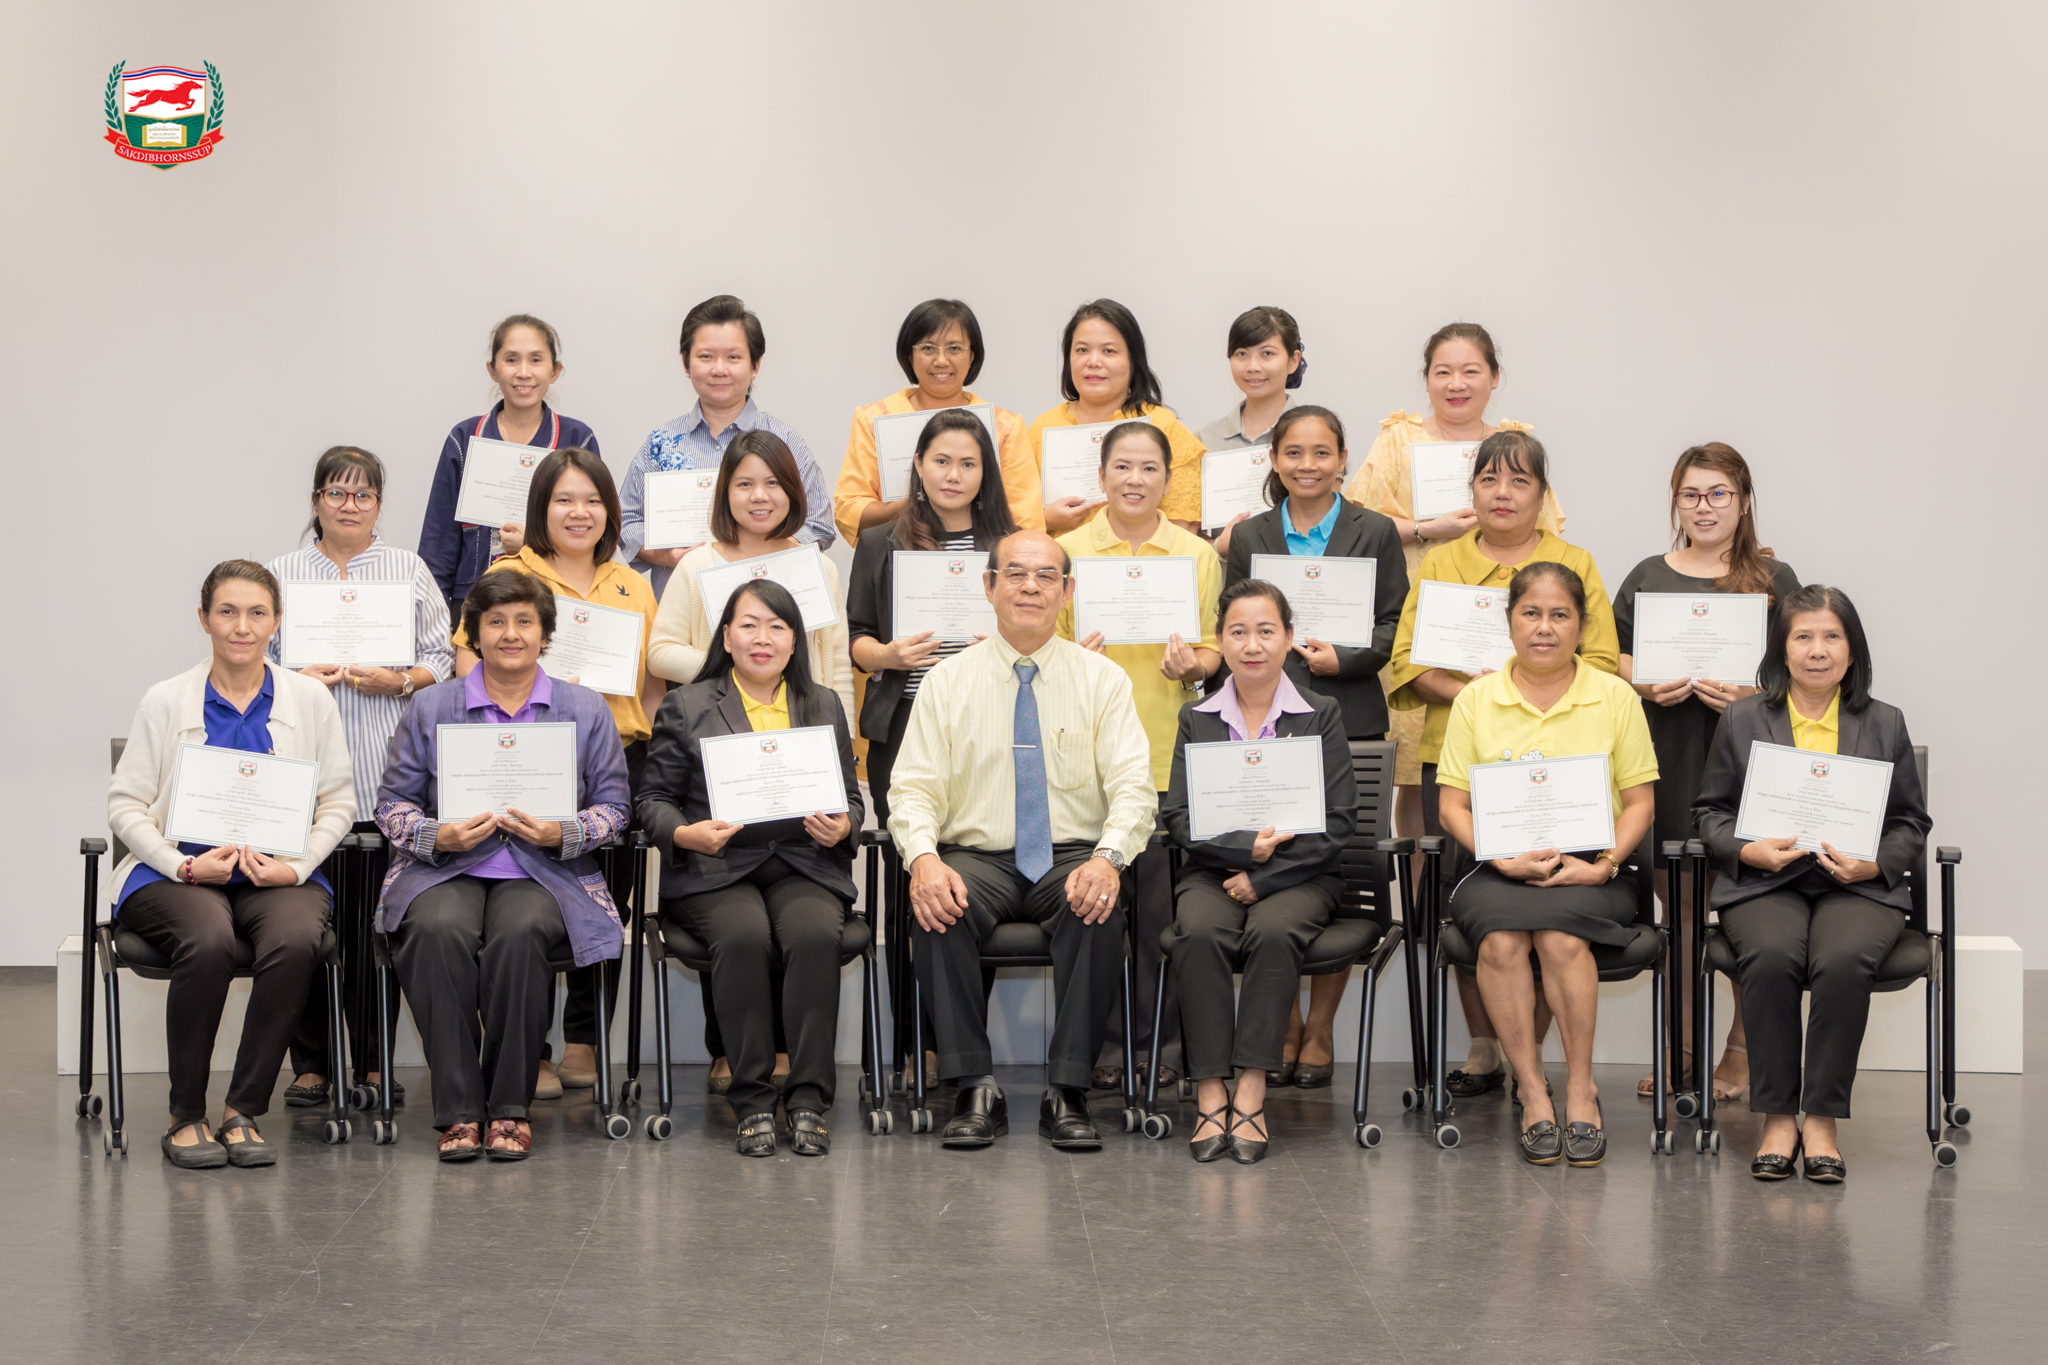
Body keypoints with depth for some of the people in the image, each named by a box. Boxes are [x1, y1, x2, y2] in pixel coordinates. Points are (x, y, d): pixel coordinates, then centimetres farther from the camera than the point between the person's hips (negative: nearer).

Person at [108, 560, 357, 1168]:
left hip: (278, 873, 1)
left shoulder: (309, 698, 10)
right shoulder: (166, 701, 6)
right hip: (178, 872, -1)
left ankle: (243, 1112, -20)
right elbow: (125, 804, 4)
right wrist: (186, 866, -11)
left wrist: (296, 865, -8)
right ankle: (186, 1115, -17)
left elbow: (338, 802, 9)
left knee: (294, 942, -33)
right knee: (209, 942, -35)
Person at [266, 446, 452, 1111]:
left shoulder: (409, 569, 13)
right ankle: (311, 1063, 5)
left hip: (386, 777, 0)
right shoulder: (281, 574, 13)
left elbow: (443, 658, 9)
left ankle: (374, 1061, 9)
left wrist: (399, 681, -8)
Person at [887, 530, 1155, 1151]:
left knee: (1099, 910, -34)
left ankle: (1067, 1093, -25)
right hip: (976, 857, 1)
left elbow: (1132, 789, -3)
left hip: (1071, 859, 0)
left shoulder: (1102, 679, 6)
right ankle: (976, 1091, -24)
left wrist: (1108, 856, -24)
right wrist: (924, 857, -21)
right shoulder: (947, 681, 8)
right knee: (935, 909, -33)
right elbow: (913, 790, 1)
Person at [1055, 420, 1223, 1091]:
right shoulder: (1067, 550, 7)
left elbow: (1214, 651, 11)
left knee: (1163, 897, 0)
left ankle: (1164, 1037, 12)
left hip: (1170, 752, 0)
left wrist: (1191, 664, -11)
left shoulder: (1198, 555, 9)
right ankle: (1102, 1039, 9)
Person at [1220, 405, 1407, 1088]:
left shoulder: (1375, 533, 8)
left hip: (1349, 724, -1)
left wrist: (1341, 659, -14)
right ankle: (1282, 1024, 10)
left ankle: (1320, 1026, 12)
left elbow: (1391, 631, 3)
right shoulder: (1249, 538, 12)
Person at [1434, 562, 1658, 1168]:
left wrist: (1603, 864, -11)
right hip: (1499, 871, 1)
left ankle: (1580, 1089, -18)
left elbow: (1639, 801, 7)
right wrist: (1504, 859, -12)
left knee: (1560, 934, -33)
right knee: (1501, 938, -33)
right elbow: (1452, 804, 5)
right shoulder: (1475, 699, 8)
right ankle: (1532, 1093, -22)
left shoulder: (1615, 697, 8)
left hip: (1589, 872, -1)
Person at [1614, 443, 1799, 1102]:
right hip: (1668, 757, 2)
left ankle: (1743, 1050, 7)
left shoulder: (1774, 578, 9)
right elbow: (1614, 664, 13)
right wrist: (1646, 688, -7)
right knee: (1679, 901, 3)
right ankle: (1680, 1045, 12)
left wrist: (1754, 694, -14)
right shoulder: (1648, 578, 14)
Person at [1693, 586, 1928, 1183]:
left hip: (1858, 886, 0)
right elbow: (1711, 809, 14)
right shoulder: (1742, 720, 12)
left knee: (1843, 961, -33)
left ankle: (1823, 1118, -22)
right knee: (1772, 958, -33)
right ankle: (1778, 1117, -21)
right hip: (1764, 883, 0)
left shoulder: (1885, 724, 13)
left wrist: (1874, 862, -6)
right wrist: (1747, 849, -7)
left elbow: (1911, 822, 14)